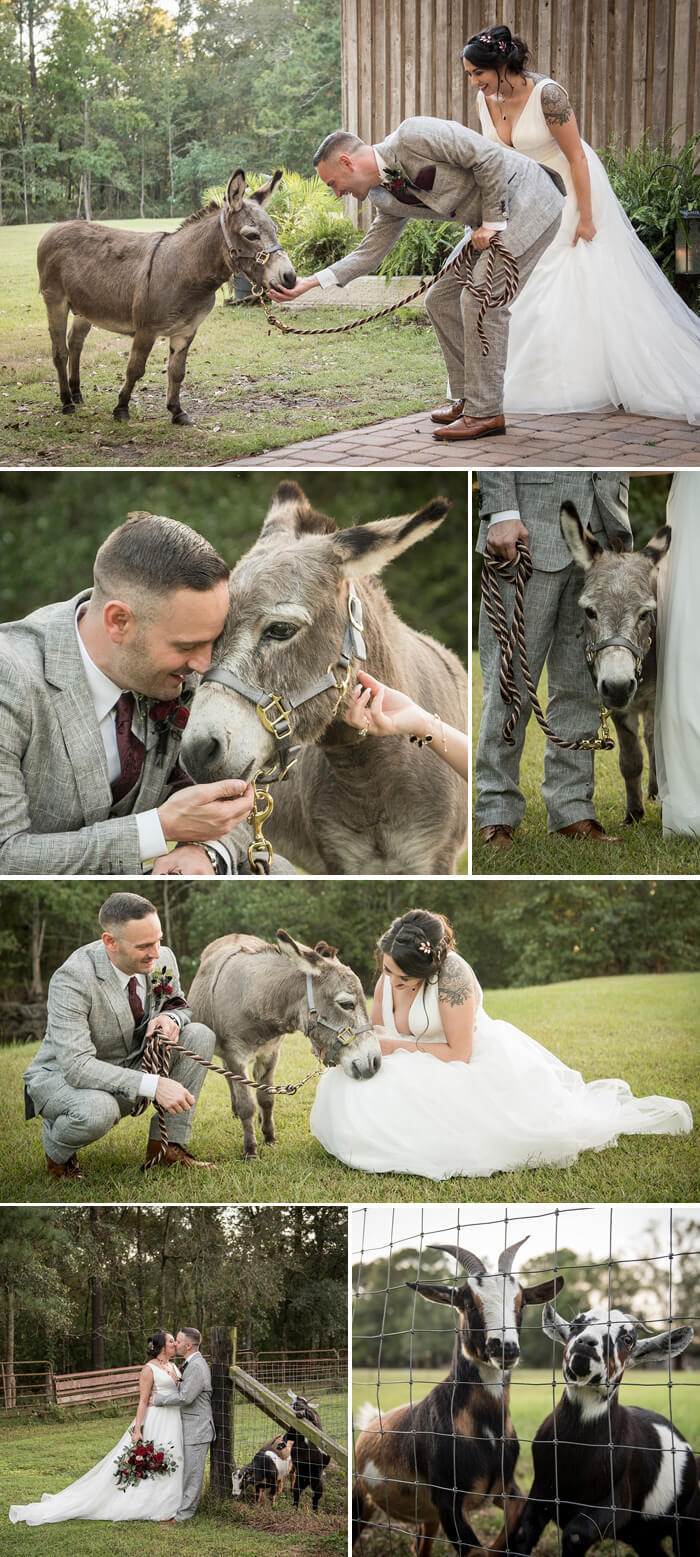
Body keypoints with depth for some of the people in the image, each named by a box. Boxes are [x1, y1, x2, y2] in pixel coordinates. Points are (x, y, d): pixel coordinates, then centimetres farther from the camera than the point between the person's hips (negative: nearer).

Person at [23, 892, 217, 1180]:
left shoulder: (162, 959, -12)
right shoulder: (72, 979, -31)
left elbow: (180, 1006, 9)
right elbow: (77, 1065, -36)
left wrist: (170, 1018, -18)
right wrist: (154, 1085, -42)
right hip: (63, 1076, -6)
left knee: (200, 1034, -12)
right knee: (97, 1110, -40)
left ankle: (166, 1150, -7)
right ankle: (57, 1151, -2)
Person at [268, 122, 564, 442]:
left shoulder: (412, 136, -22)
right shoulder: (386, 199, 5)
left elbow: (489, 157, -22)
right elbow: (369, 253, 10)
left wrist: (492, 222, -17)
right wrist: (311, 282, 1)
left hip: (526, 202, -9)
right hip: (488, 221, 9)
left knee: (482, 300, -15)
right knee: (441, 301, 8)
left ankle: (485, 413, -10)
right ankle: (468, 398, 16)